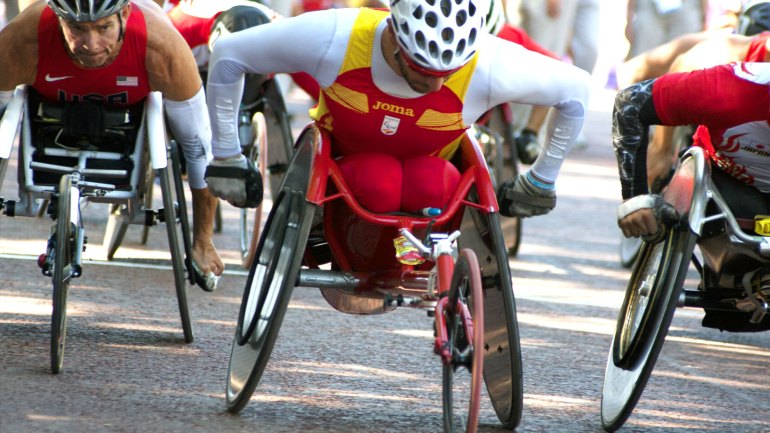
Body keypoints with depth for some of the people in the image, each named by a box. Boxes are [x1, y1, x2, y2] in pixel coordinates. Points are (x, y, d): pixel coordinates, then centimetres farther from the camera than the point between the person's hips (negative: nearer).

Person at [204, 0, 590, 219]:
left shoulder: (489, 68, -31)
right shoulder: (334, 38, -33)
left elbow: (575, 90, -14)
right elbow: (229, 53, -19)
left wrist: (540, 181, -4)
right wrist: (227, 158, -13)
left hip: (425, 165, 1)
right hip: (341, 159, -1)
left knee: (430, 187, -36)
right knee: (376, 185, -37)